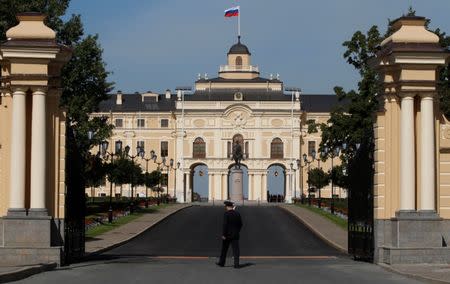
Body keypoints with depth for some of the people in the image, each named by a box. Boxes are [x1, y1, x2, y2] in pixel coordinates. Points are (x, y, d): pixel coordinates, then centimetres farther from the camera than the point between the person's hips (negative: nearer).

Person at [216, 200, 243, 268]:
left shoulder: (226, 214, -12)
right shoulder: (237, 213, 5)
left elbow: (225, 225, -17)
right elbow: (240, 224, 9)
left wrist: (224, 235, -15)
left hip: (227, 235, -4)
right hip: (235, 235, 4)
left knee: (224, 249, 11)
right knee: (236, 249, 1)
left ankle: (221, 262, 22)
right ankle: (236, 264, -7)